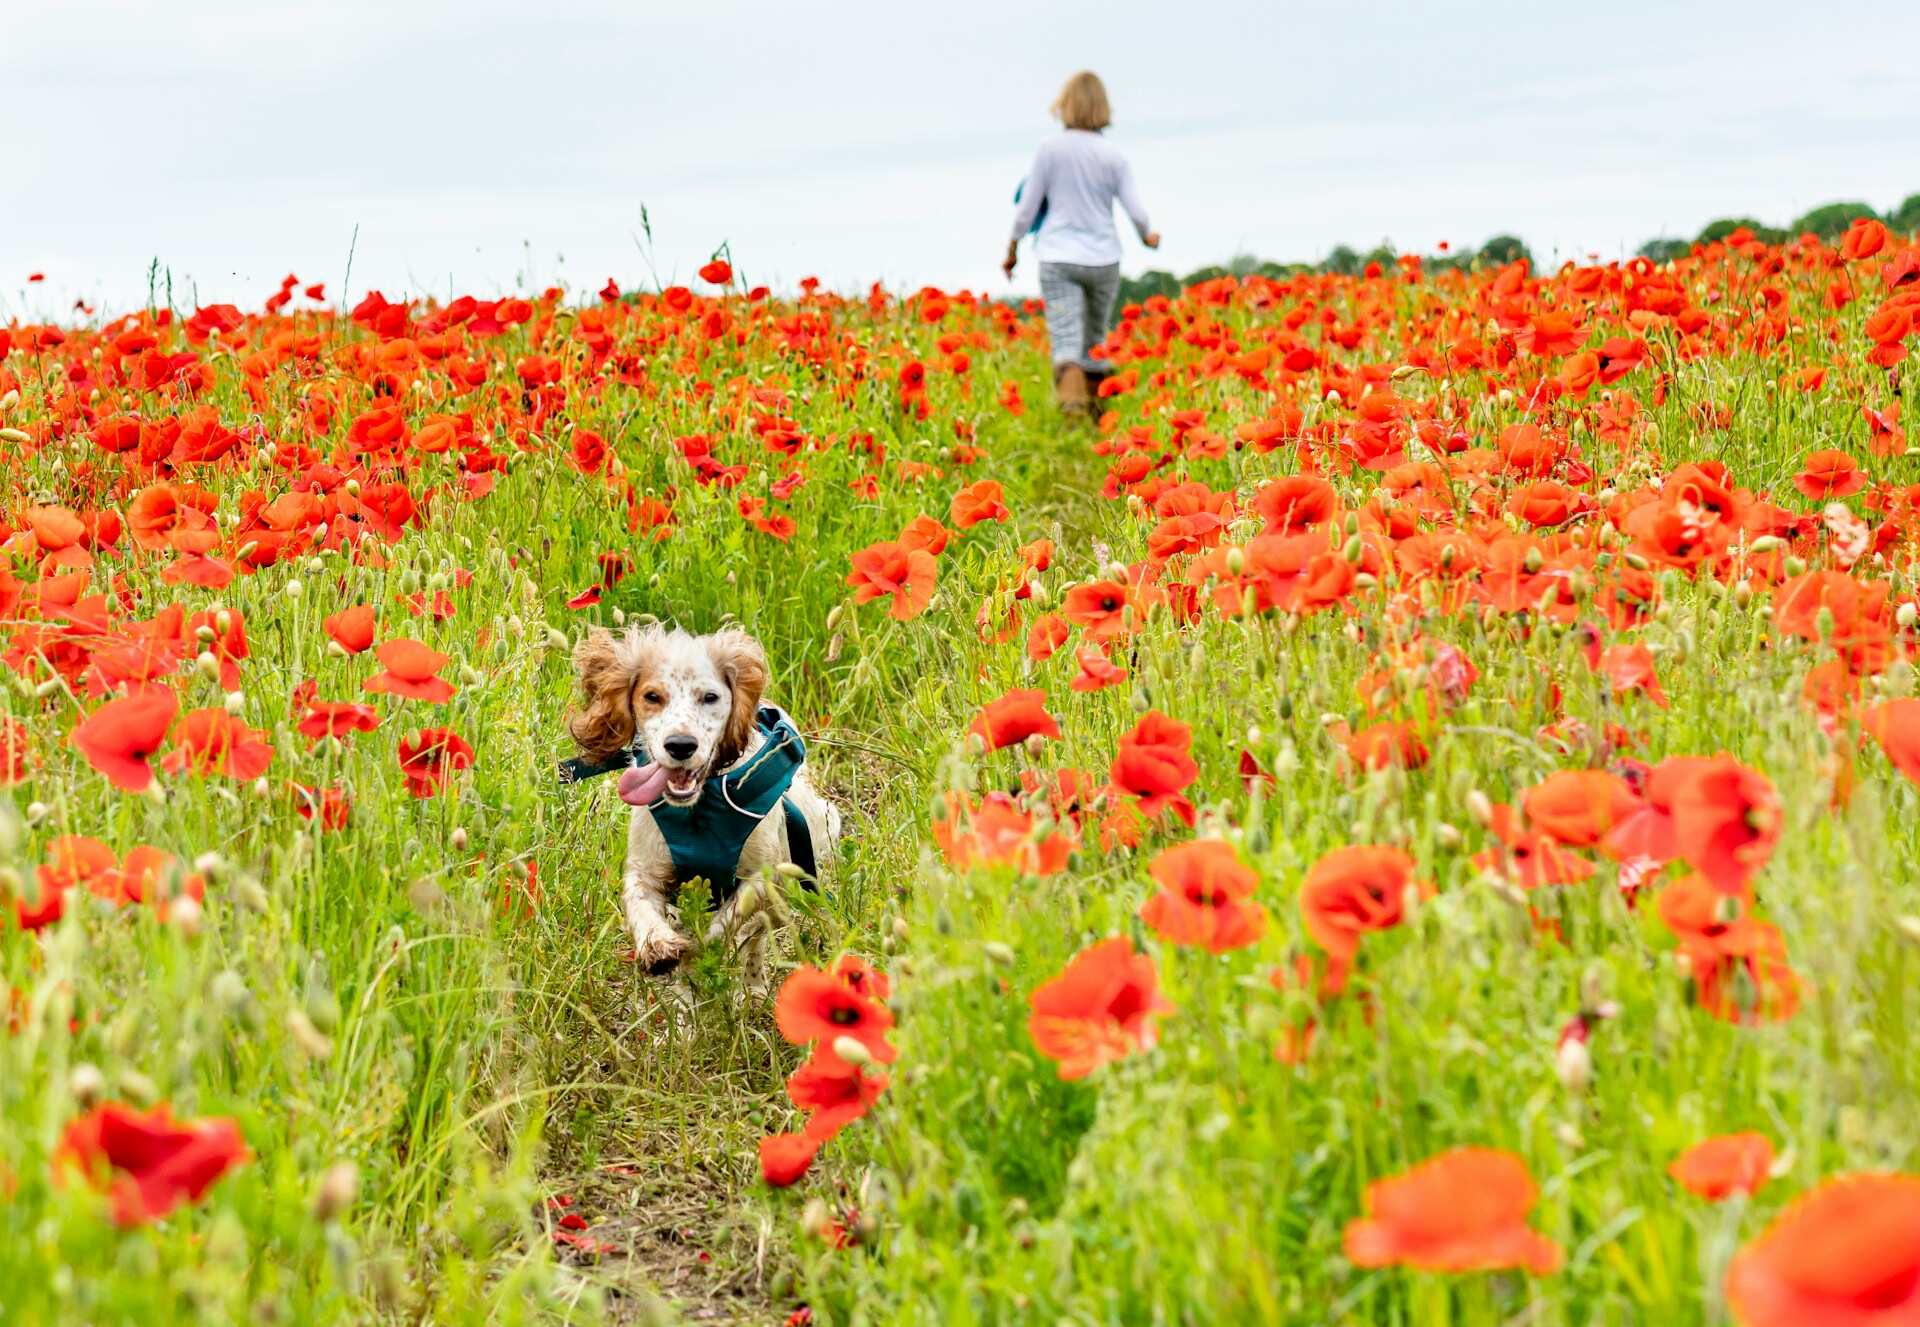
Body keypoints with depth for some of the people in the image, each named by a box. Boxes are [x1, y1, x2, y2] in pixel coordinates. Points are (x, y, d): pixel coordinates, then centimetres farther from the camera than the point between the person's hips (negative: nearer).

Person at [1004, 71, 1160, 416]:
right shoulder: (1113, 156, -2)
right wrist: (1147, 236, 21)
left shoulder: (1050, 148, -6)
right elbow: (1136, 212, -2)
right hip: (1103, 258, 2)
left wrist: (1012, 248, 13)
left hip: (1058, 258, -2)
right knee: (1095, 339, 18)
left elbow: (1027, 207, -2)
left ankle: (1071, 400, -36)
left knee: (1066, 339, -10)